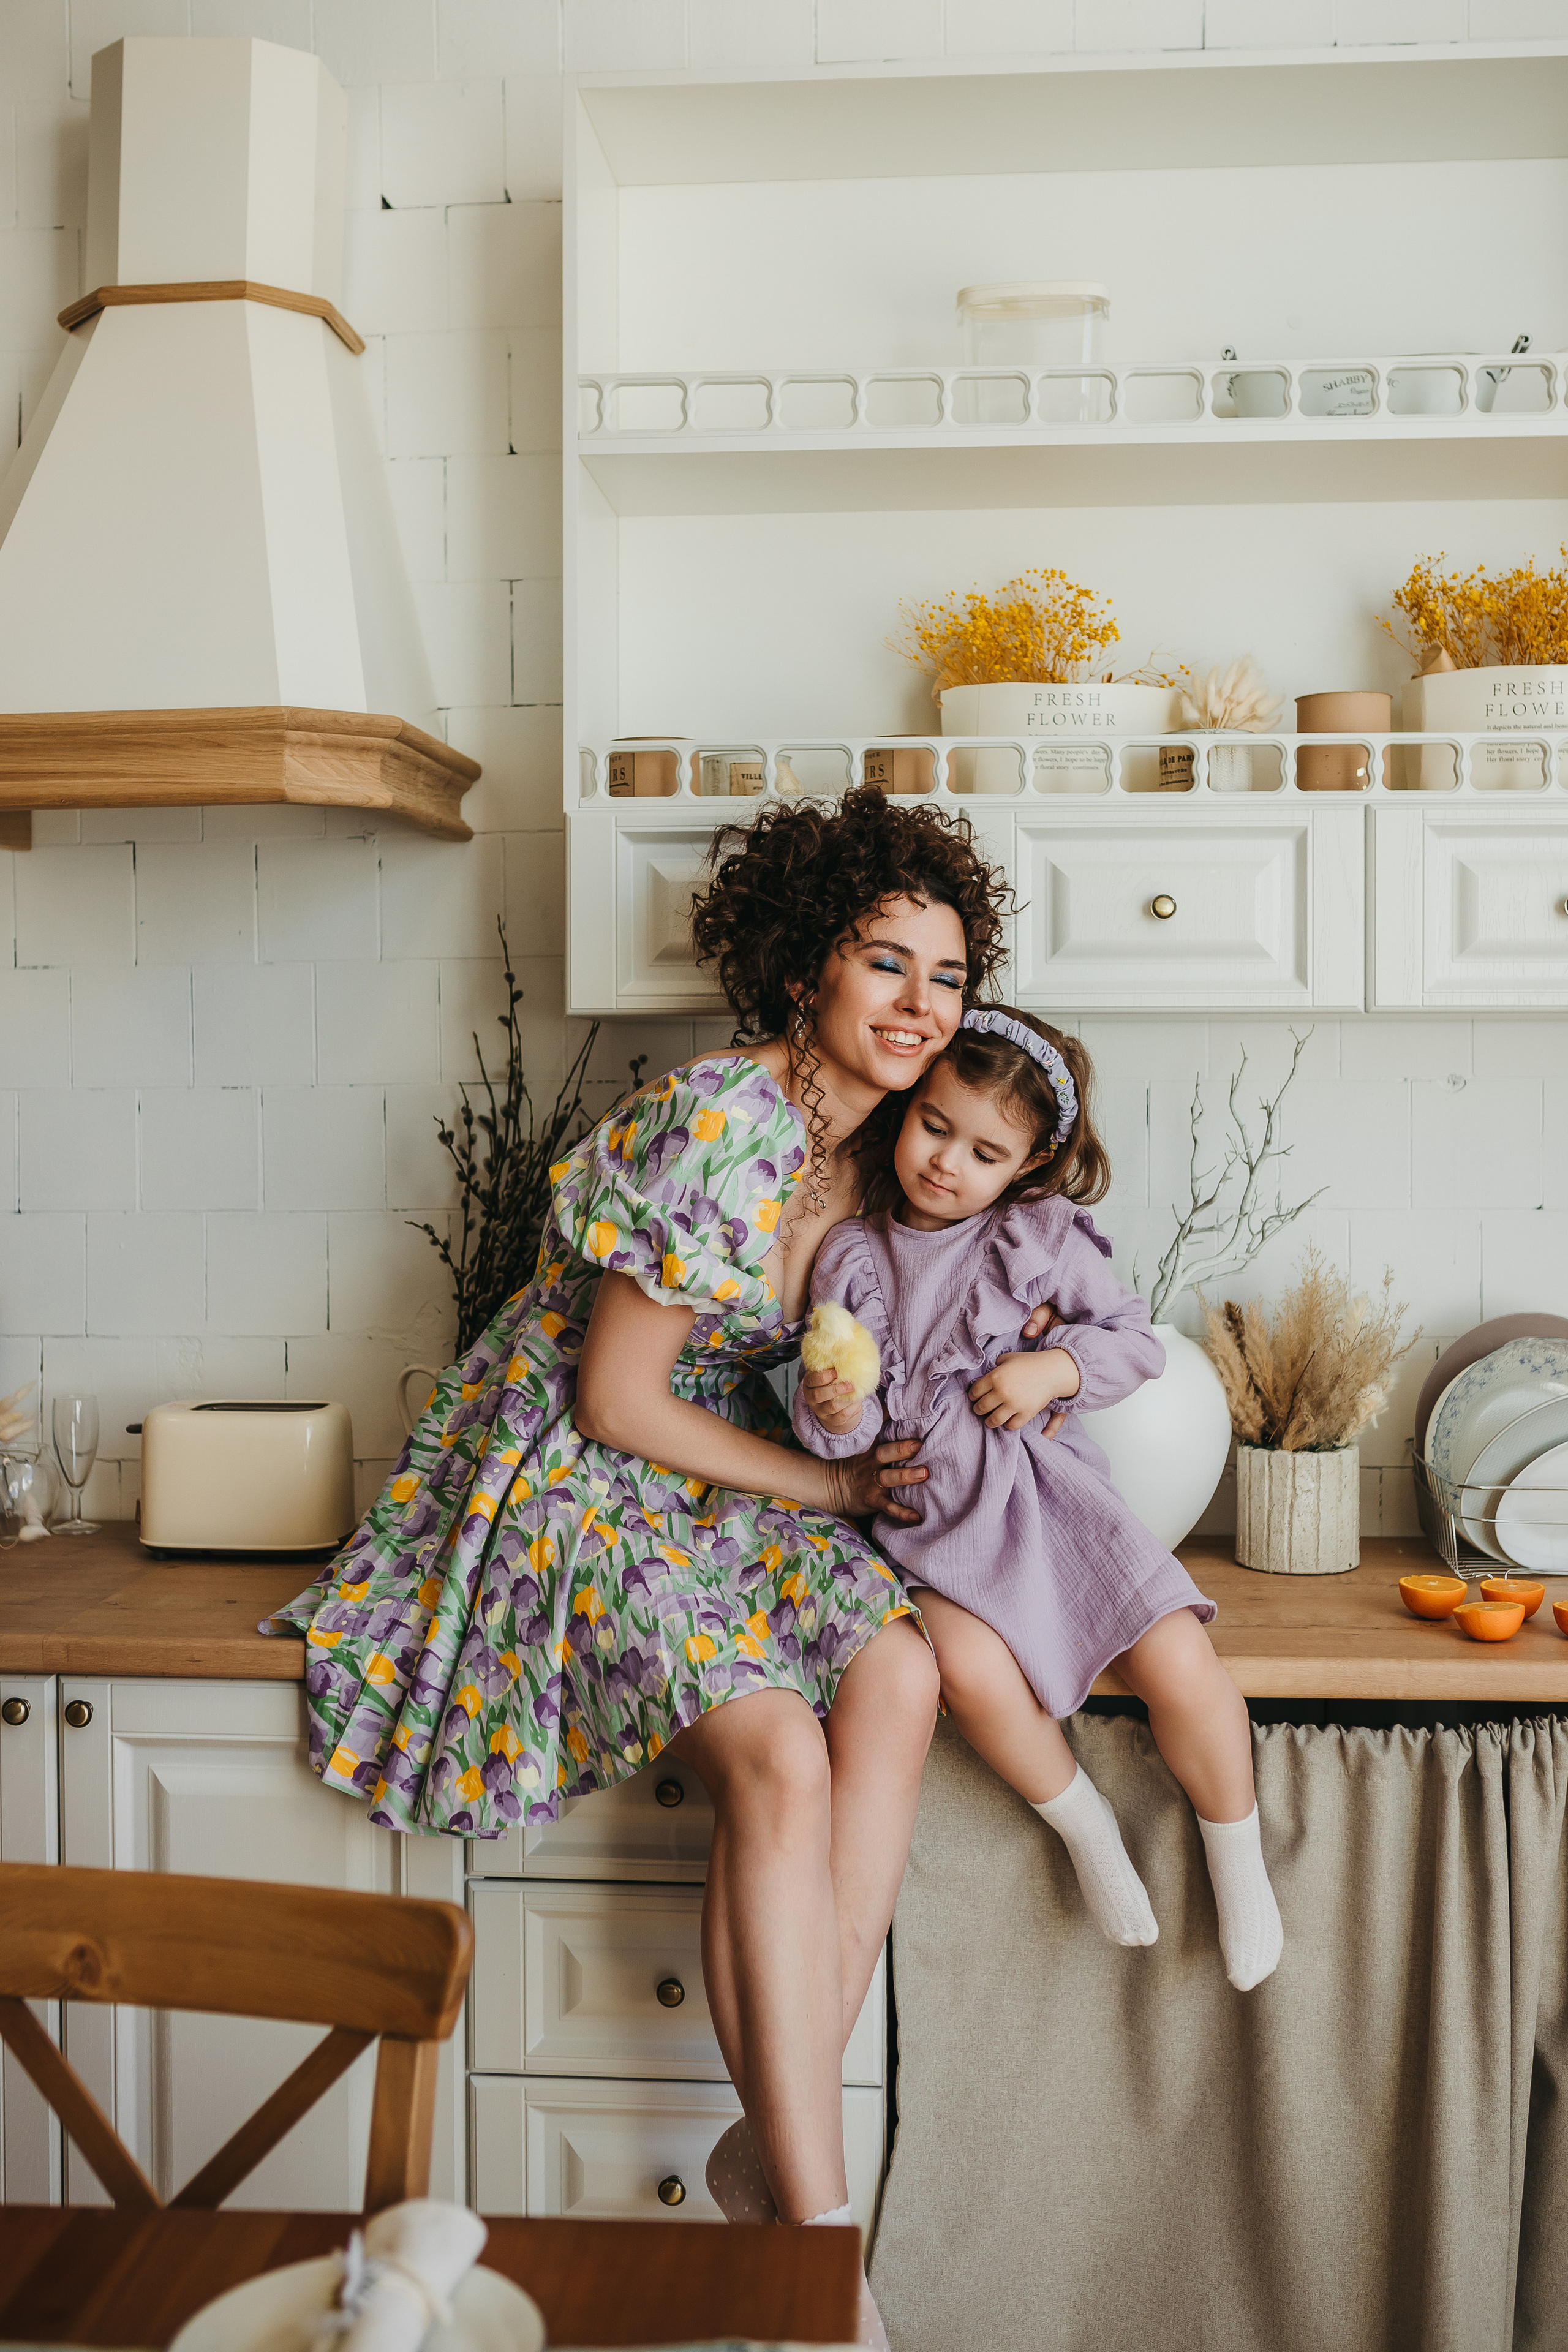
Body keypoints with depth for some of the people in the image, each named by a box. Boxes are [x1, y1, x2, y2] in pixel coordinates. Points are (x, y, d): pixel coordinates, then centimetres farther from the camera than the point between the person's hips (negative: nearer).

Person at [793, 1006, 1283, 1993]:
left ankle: (1237, 1856, 15)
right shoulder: (853, 1255, 3)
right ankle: (1087, 1829, 4)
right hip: (936, 1512, 0)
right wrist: (835, 1411, -19)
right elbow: (847, 1426, 4)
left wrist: (1058, 1365, -12)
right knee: (976, 1673, -28)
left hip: (1046, 1486, 0)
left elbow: (1139, 1338, 5)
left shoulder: (1043, 1237, 2)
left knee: (1177, 1663, -15)